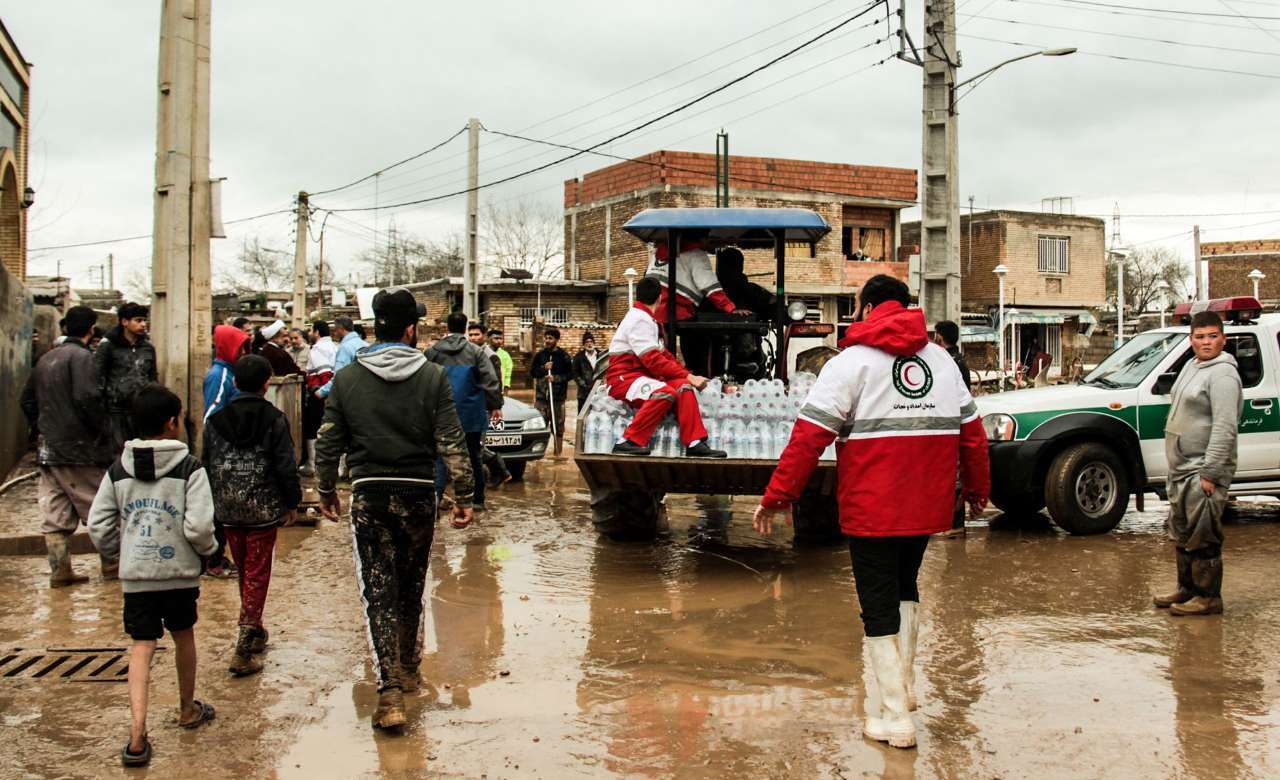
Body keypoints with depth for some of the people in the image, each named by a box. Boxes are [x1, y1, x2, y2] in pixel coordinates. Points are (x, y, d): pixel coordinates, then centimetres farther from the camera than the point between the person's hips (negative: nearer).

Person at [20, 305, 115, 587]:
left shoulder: (45, 359, 14)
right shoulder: (81, 356, -11)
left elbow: (27, 400, 21)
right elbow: (87, 398, -23)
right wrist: (103, 430, -12)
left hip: (48, 448, 7)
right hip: (78, 448, -7)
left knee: (54, 514, 7)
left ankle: (60, 571, 10)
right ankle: (111, 565, 10)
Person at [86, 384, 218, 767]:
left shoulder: (118, 469, 3)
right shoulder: (189, 468, -10)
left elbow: (98, 524, 3)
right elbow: (199, 526, -17)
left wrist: (117, 555, 18)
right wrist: (208, 549, 3)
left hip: (135, 575, 2)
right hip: (179, 572, -2)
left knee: (141, 648, 2)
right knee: (183, 636, 19)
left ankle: (137, 735, -10)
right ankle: (188, 709, 38)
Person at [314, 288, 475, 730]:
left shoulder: (347, 379, 0)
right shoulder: (433, 377, -4)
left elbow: (328, 443, 4)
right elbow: (452, 444, -7)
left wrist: (326, 491, 17)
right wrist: (463, 497, -1)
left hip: (368, 495, -1)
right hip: (418, 494, 1)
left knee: (378, 592, 0)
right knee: (411, 588, 18)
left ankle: (390, 690, -10)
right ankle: (409, 670, 35)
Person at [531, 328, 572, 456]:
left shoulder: (563, 356, 1)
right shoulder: (540, 355, 9)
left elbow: (569, 374, -2)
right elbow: (532, 372, 8)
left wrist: (555, 378, -16)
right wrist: (544, 368, -9)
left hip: (558, 396, -2)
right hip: (541, 396, 2)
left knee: (558, 427, 3)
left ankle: (558, 453, 11)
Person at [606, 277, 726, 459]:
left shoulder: (648, 320, 18)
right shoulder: (639, 320, -14)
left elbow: (664, 356, 19)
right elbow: (654, 361, -21)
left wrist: (688, 376, 7)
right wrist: (688, 376, -19)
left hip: (642, 375, 9)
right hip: (624, 377, -9)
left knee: (683, 387, -11)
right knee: (665, 393, -32)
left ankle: (694, 443, -18)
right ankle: (628, 442, -29)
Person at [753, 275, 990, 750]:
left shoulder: (852, 362, -7)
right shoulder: (942, 360, 10)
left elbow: (809, 437, -14)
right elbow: (971, 433, 14)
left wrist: (776, 496, -10)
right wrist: (977, 489, 28)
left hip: (871, 509, -6)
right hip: (927, 507, 6)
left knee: (879, 607, 4)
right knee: (904, 587, 26)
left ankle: (896, 717, 6)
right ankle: (904, 684, 30)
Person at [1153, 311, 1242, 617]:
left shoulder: (1222, 374, -15)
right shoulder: (1192, 367, 15)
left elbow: (1224, 428, -22)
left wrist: (1210, 473, -24)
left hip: (1202, 471, -10)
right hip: (1181, 469, 10)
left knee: (1202, 538, -6)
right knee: (1182, 535, 17)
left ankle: (1208, 597, 2)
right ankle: (1187, 589, 28)